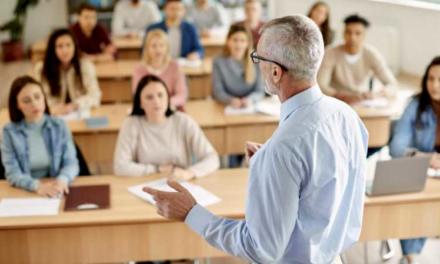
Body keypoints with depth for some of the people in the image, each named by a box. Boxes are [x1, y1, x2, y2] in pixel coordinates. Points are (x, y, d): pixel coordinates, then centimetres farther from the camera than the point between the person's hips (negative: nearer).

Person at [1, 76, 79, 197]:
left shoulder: (59, 126, 2)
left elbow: (71, 163, -2)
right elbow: (12, 173, -8)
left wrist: (62, 180, -24)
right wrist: (37, 186, -27)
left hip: (57, 191, 1)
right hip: (25, 193, -1)